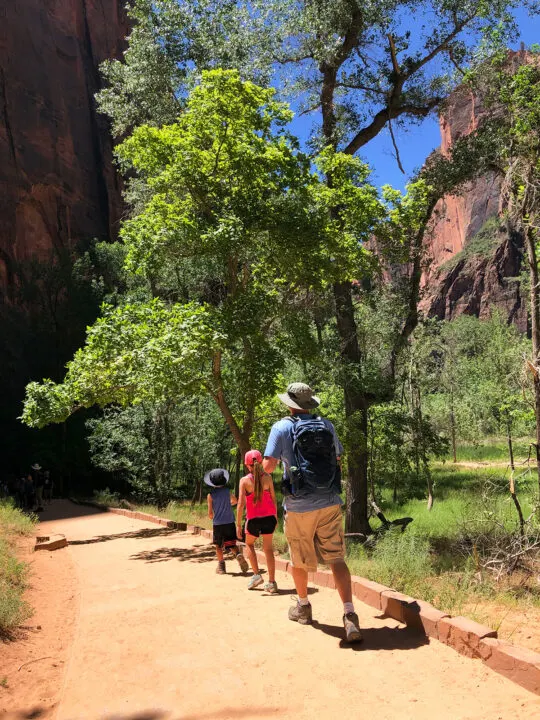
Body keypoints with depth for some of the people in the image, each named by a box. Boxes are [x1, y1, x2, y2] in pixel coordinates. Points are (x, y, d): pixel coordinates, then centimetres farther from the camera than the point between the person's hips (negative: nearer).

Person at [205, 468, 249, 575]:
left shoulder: (210, 495, -7)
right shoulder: (227, 491, 1)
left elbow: (210, 514, -6)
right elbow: (234, 501, 22)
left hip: (217, 523, -2)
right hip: (230, 522, 2)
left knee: (218, 546, 15)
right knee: (231, 544, 11)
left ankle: (221, 566, 12)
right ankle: (238, 555, -16)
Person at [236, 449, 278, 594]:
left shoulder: (244, 480, -8)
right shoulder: (267, 478, -2)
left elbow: (241, 504, -11)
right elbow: (273, 499, 2)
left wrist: (238, 524, -7)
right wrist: (276, 517, 14)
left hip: (254, 518, -2)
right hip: (269, 516, 2)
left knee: (249, 544, 23)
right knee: (268, 548, 9)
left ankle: (256, 575, 13)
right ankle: (271, 583, 7)